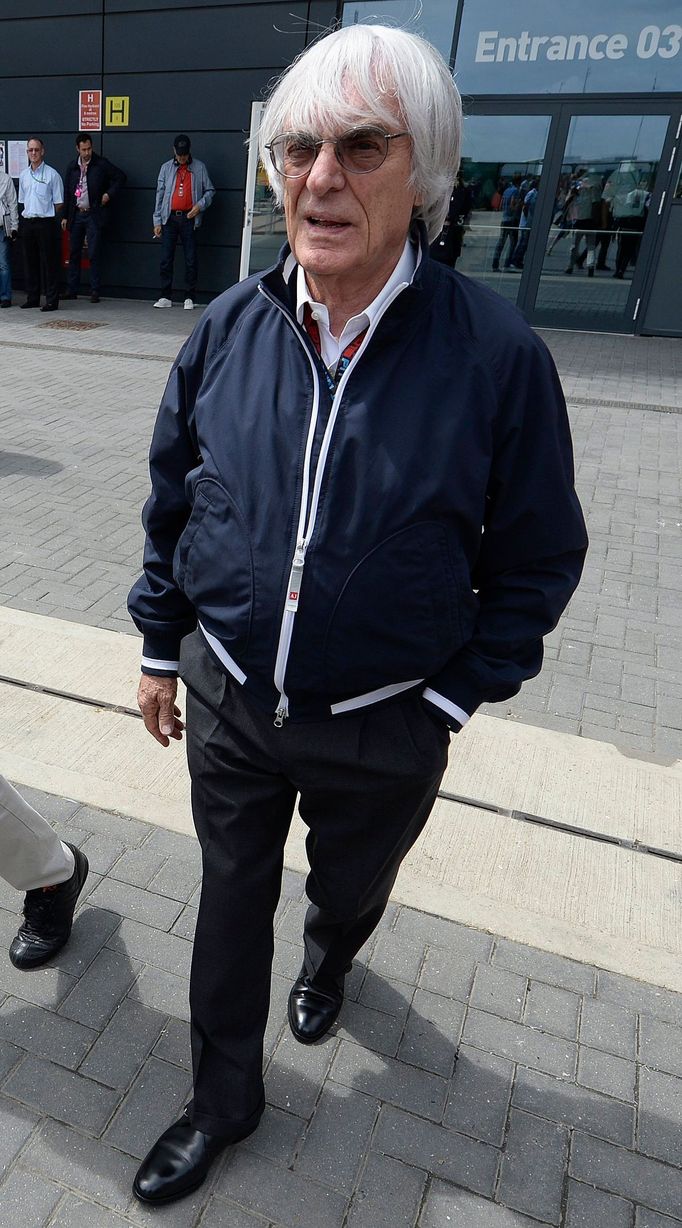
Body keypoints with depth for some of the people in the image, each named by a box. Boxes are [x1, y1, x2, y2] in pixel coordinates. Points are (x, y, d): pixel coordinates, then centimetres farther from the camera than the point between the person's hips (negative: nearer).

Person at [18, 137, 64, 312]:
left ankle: (52, 301, -1)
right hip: (27, 222, 6)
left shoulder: (52, 174, -3)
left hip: (45, 223, -5)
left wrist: (46, 214, 0)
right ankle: (32, 298, 15)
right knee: (30, 262, 8)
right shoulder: (23, 175, 13)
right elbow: (22, 201, 20)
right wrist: (29, 214, 10)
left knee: (49, 262, -5)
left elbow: (59, 203, -2)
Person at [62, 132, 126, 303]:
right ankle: (71, 290, 13)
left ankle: (95, 292, 0)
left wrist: (109, 194, -5)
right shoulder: (72, 167, 10)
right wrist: (65, 216, 9)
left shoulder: (101, 164, -1)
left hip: (94, 215, -4)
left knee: (94, 255, -6)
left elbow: (121, 177, 4)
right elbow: (67, 192, 13)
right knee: (74, 253, 6)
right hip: (76, 215, 4)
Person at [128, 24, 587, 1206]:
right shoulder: (227, 330, -8)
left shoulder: (497, 354, -18)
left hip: (381, 725, -1)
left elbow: (537, 561, -8)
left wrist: (450, 701, -7)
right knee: (231, 897, 19)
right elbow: (171, 503, 4)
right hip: (227, 698, 3)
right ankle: (224, 1096, 48)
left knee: (349, 887, 26)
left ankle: (328, 961, 66)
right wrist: (160, 646, 9)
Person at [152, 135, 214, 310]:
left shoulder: (199, 167, 7)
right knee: (166, 259, -1)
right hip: (169, 218, 2)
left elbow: (210, 190, 9)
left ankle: (189, 297, 5)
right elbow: (160, 194, 10)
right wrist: (157, 221, 3)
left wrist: (200, 205, -10)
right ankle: (166, 296, 5)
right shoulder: (166, 168, 11)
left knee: (190, 259, -2)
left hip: (189, 218, -2)